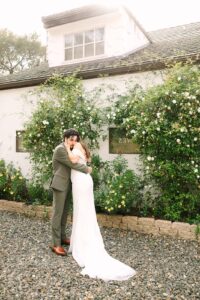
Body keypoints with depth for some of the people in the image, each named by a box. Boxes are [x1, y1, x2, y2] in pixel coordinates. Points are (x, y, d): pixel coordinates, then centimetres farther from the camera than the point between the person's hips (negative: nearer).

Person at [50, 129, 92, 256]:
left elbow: (72, 164, 18)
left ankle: (62, 237, 27)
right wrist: (87, 169, -8)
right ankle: (56, 244, 1)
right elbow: (73, 164, -20)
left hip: (67, 185, 9)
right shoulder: (60, 149, -16)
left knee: (64, 212, 15)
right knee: (57, 213, -5)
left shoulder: (68, 149, 15)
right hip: (60, 185, -9)